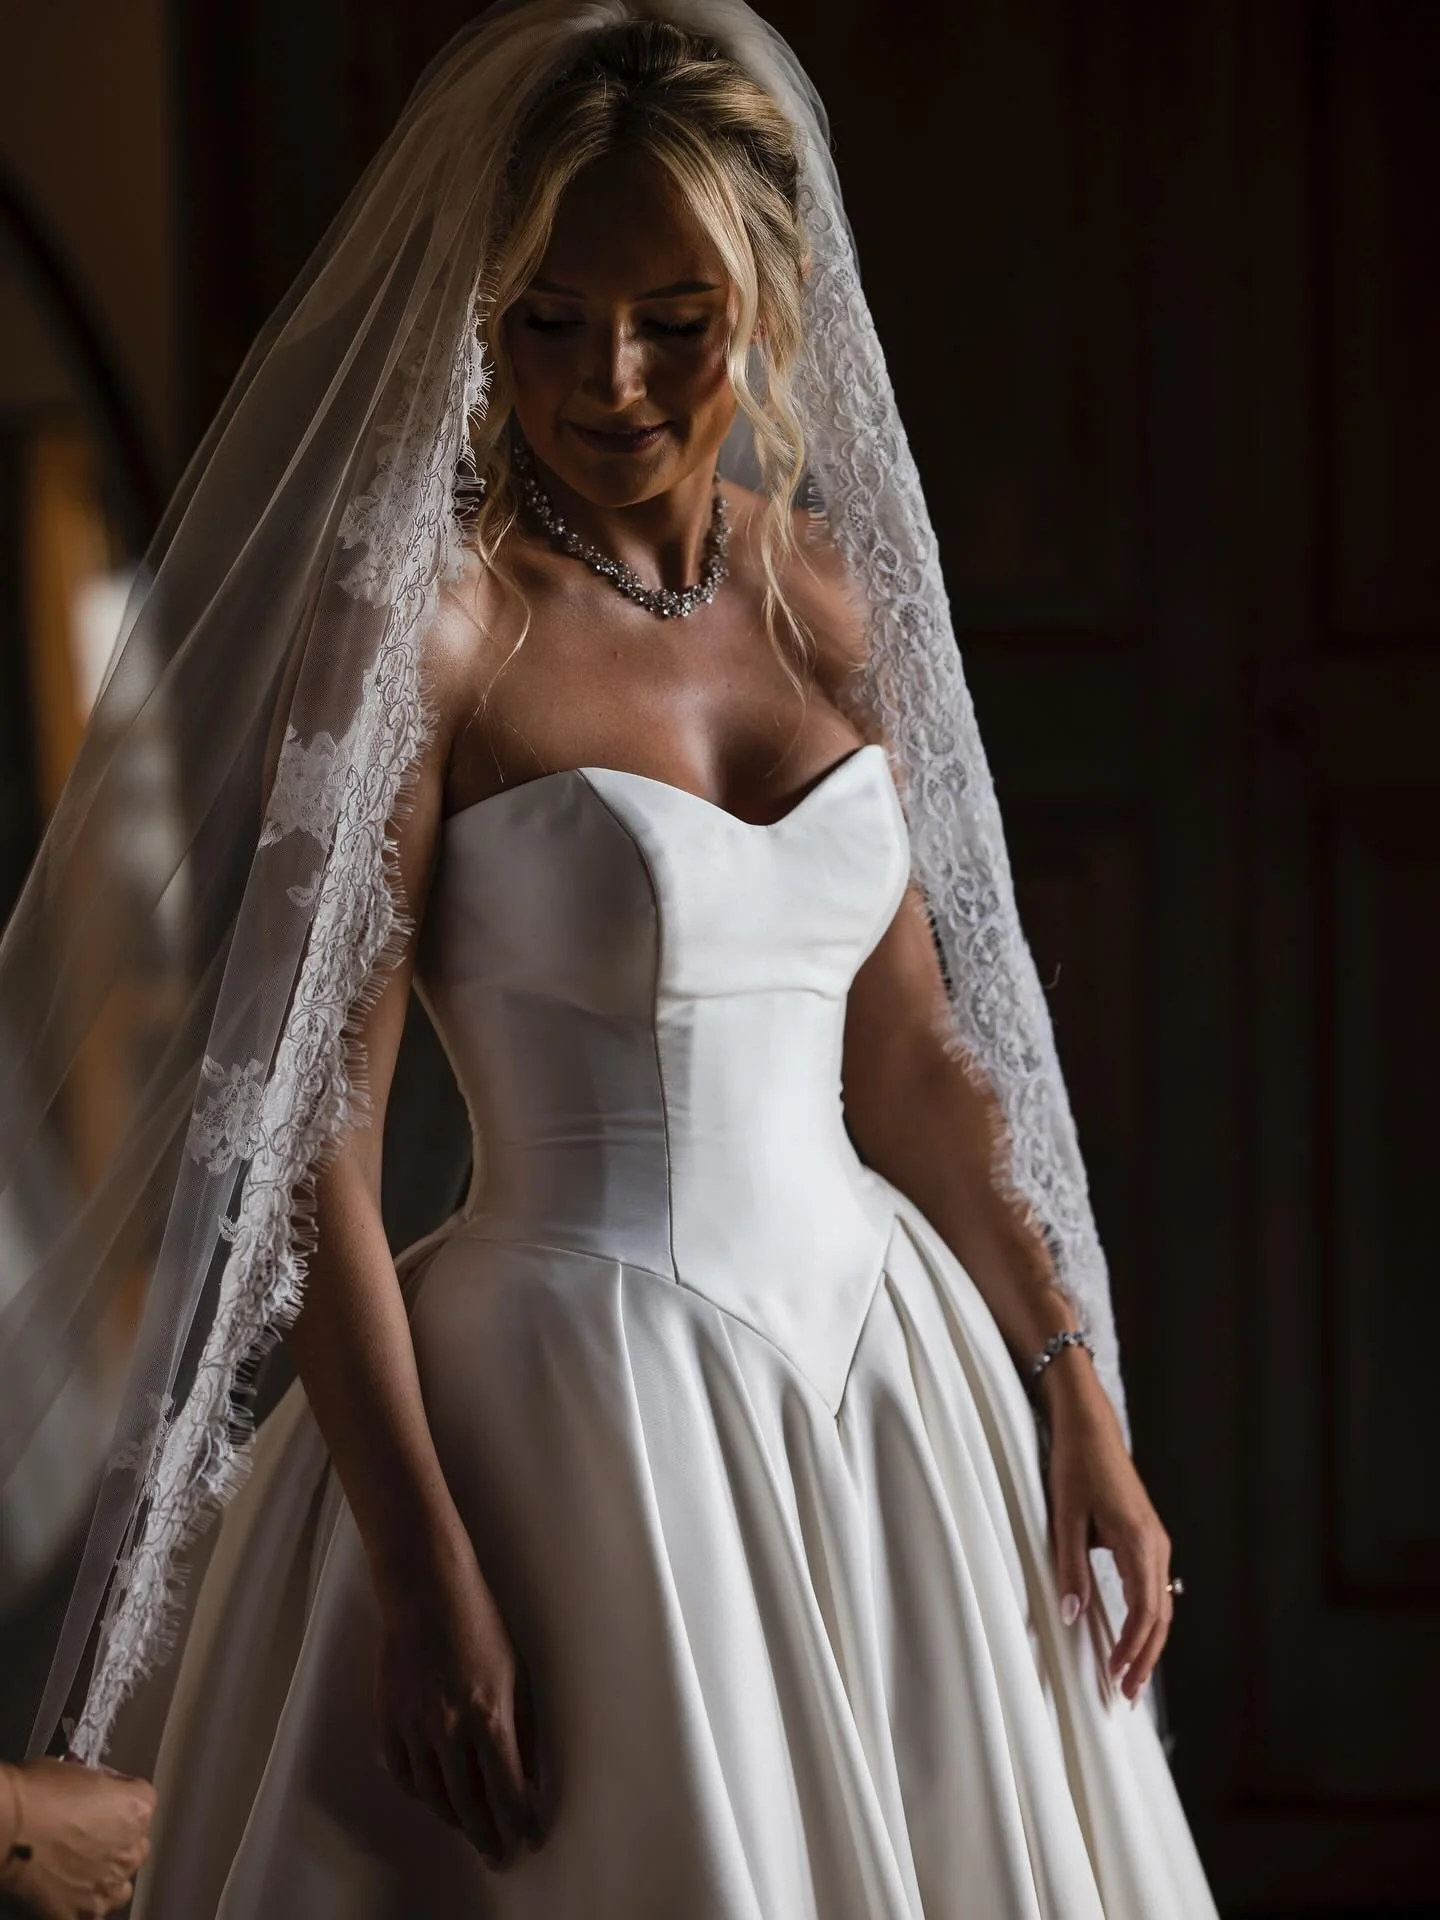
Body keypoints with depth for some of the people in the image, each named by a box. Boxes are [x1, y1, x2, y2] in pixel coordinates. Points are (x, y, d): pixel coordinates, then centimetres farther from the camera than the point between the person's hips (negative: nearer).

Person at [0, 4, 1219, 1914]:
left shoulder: (823, 592, 7)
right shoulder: (419, 621, -11)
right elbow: (315, 1131, -13)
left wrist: (1077, 1392, 8)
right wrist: (424, 1581, -18)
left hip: (885, 1390, 6)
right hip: (579, 1399, -6)